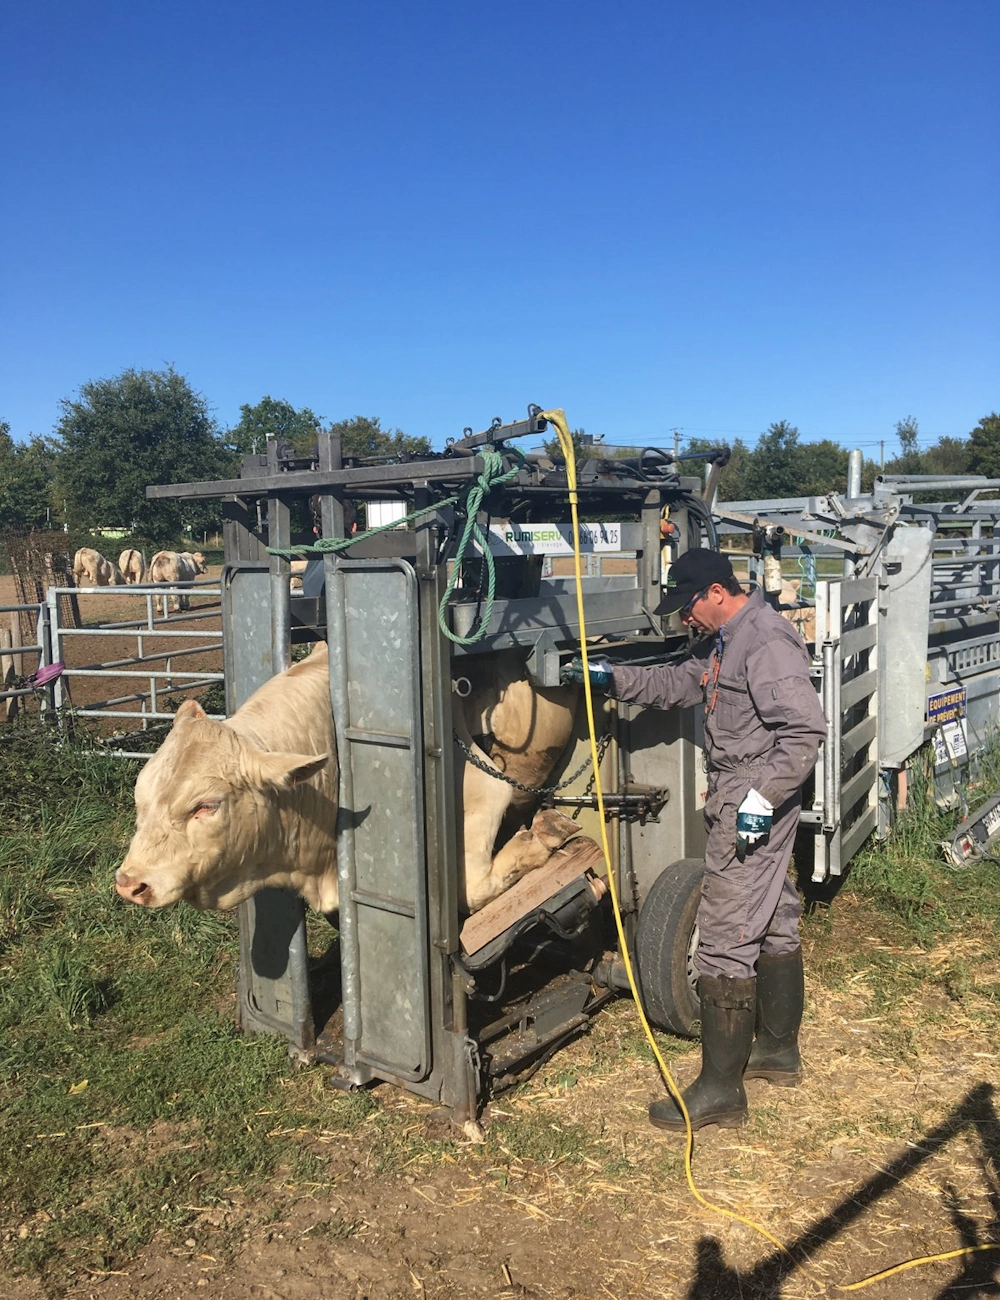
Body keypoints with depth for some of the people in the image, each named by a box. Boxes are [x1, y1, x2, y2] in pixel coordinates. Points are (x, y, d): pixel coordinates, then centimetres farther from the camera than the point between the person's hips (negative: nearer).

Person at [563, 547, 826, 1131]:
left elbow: (807, 729, -26)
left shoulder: (767, 642, -20)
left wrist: (763, 796, -28)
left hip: (753, 810, -11)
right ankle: (779, 1050, 37)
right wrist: (613, 677, 12)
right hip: (747, 804, 11)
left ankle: (720, 1091, 4)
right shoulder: (727, 640, 13)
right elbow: (679, 684, 22)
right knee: (774, 924, 20)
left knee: (726, 940, -6)